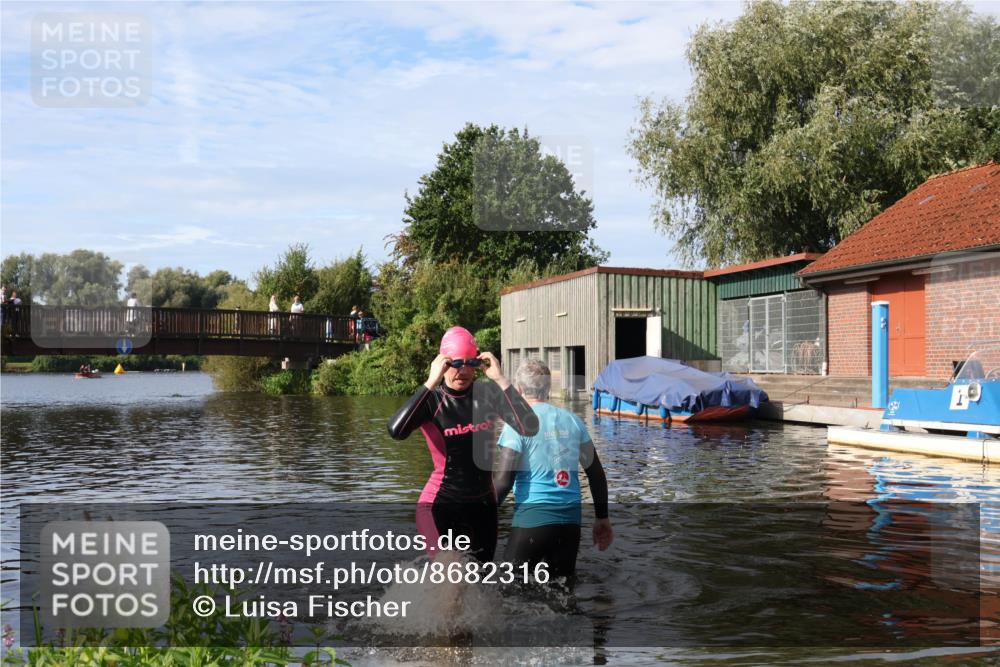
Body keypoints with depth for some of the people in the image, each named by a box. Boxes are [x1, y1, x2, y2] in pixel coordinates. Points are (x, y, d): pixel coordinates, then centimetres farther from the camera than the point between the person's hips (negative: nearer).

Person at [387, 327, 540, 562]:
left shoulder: (488, 394, -3)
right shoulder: (431, 400, -9)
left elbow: (530, 428, -17)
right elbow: (396, 431, -29)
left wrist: (500, 380, -20)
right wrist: (431, 383, -28)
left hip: (483, 504, 4)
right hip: (439, 504, -4)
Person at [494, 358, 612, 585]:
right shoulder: (572, 420, 9)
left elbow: (504, 480, -12)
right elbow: (597, 473, 12)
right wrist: (602, 518, 20)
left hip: (533, 517, -5)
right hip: (571, 519, 5)